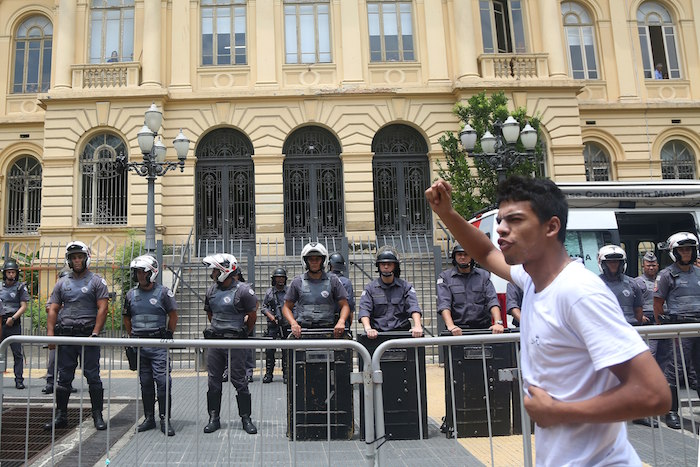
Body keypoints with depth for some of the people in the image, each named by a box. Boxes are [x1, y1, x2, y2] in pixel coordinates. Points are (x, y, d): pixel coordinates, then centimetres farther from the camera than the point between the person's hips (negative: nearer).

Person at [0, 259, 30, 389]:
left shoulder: (21, 287, 3)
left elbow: (23, 307, -2)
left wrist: (13, 318, -14)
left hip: (14, 324, -3)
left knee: (17, 353, -1)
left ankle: (19, 380, 2)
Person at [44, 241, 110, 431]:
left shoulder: (96, 281, 2)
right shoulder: (62, 283, 13)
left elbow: (102, 309, -5)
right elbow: (53, 310, 10)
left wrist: (95, 334, -14)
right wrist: (50, 334, -2)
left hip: (87, 335, -4)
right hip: (66, 335, 4)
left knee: (93, 377, -1)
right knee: (64, 377, 9)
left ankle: (98, 416, 7)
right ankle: (61, 416, 19)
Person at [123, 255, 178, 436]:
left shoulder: (163, 292, -3)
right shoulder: (131, 294, 9)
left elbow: (173, 315, 2)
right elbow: (126, 318, 21)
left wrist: (168, 335, 1)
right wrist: (132, 336, 14)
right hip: (139, 345, 4)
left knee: (163, 382, -8)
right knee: (145, 383, 11)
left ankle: (165, 420, 0)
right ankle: (149, 419, 21)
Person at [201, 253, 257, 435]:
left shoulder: (242, 290, -11)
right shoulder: (212, 290, 8)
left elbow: (252, 315, -3)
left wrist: (244, 333, 7)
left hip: (235, 342, -6)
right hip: (214, 340, 6)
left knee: (239, 380, 1)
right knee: (213, 380, 9)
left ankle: (246, 418, 13)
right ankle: (214, 418, 20)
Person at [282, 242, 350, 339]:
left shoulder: (333, 280, 11)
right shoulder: (298, 282, 12)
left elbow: (345, 305, 11)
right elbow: (286, 307, 16)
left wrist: (341, 322, -9)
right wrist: (293, 323, -3)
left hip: (328, 329, 0)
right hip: (303, 330, 0)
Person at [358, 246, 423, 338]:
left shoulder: (406, 286, 11)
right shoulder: (370, 288, 10)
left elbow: (414, 307, -2)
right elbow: (364, 310, -3)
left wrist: (417, 326, -22)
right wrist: (368, 329, -22)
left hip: (401, 332, 0)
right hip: (377, 334, 0)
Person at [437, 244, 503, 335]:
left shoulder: (483, 275, 13)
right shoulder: (445, 276, 7)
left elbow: (492, 300, 3)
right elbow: (444, 304, -5)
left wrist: (498, 323, -13)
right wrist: (451, 326, -20)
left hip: (482, 328, 2)